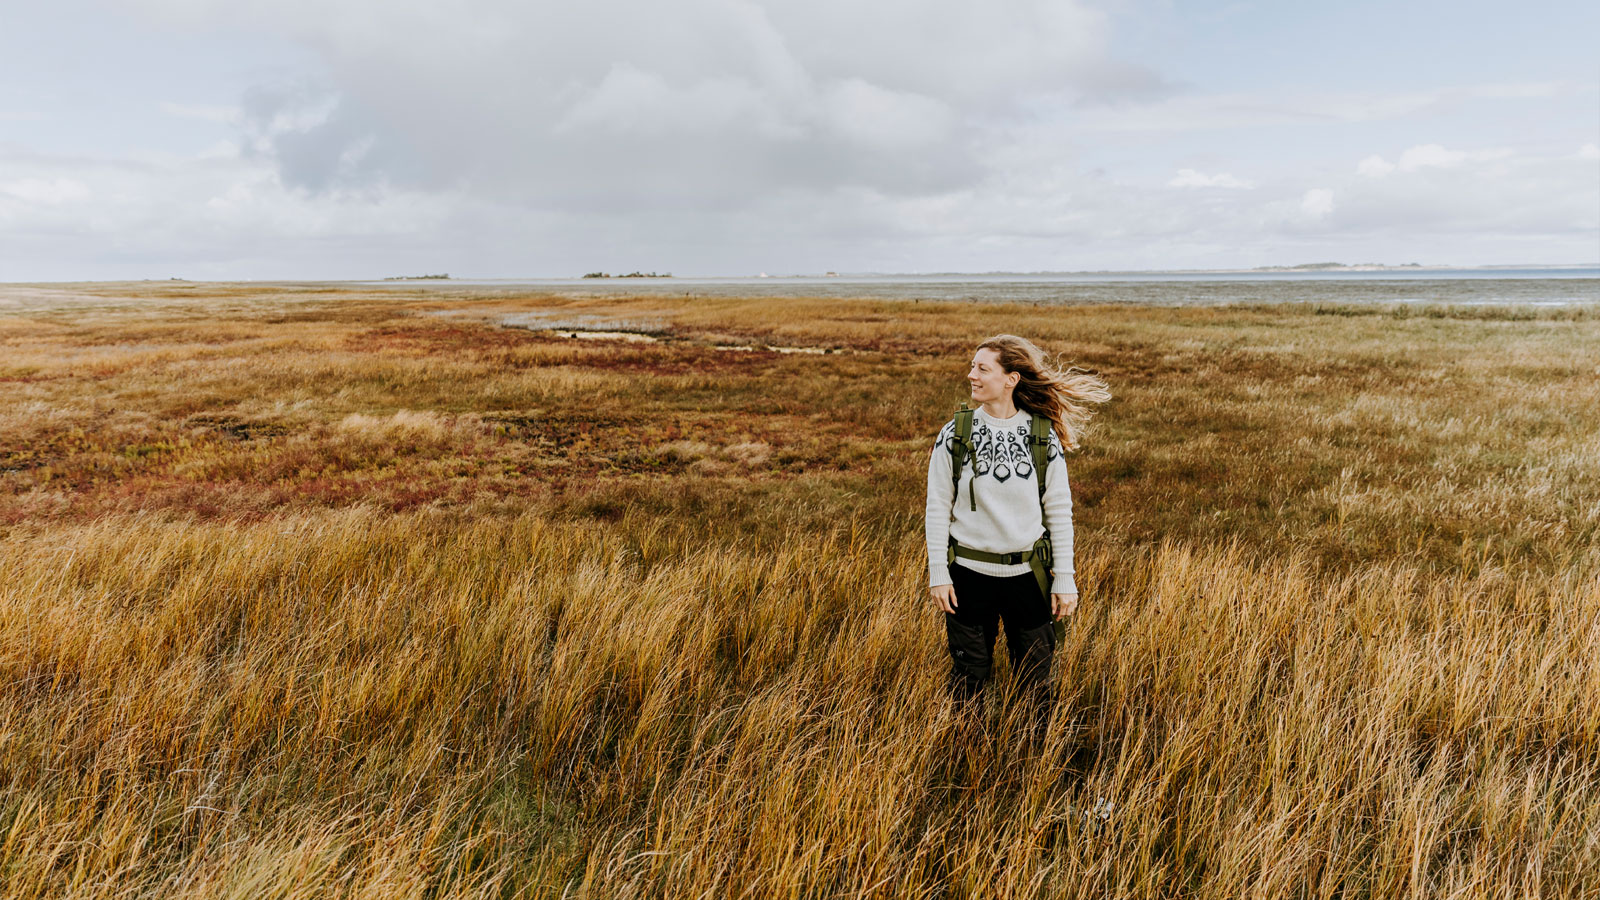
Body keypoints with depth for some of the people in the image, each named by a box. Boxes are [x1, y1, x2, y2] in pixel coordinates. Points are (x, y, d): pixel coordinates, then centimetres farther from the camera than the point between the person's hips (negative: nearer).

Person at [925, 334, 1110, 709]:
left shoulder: (1044, 438, -3)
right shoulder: (955, 435, -4)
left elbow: (1059, 510, 1)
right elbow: (938, 506, -1)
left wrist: (1065, 579, 0)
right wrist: (938, 572, -4)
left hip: (1027, 574, 0)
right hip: (969, 573, 0)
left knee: (1035, 684, 11)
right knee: (968, 678, 11)